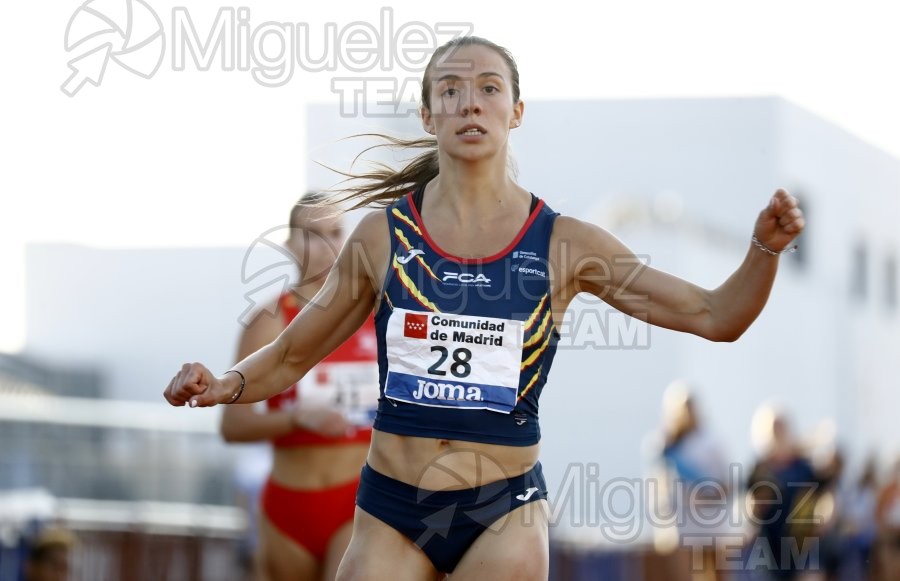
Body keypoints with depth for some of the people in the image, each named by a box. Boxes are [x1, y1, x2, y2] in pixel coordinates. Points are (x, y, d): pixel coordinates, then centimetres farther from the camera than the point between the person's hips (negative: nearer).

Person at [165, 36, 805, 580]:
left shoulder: (564, 245, -1)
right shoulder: (384, 236, 1)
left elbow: (716, 316, 0)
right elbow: (290, 357, 9)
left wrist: (765, 250, -18)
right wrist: (225, 384, -11)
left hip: (505, 514, -1)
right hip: (391, 509, 1)